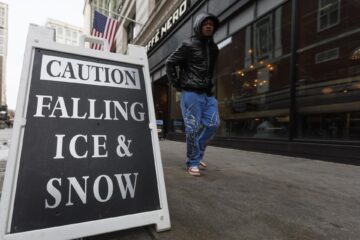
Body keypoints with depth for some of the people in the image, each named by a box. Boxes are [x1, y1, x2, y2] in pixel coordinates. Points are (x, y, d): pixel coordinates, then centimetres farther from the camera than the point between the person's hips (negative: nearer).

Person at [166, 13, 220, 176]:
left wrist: (210, 84, 12)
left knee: (213, 124, 4)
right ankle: (192, 163, 9)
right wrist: (176, 84, -4)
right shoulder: (188, 45, -2)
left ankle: (198, 152, 24)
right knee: (192, 128, -4)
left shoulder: (214, 48, 15)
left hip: (208, 94, 6)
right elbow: (170, 62, -1)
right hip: (191, 93, -6)